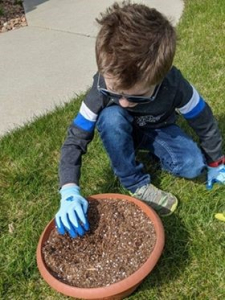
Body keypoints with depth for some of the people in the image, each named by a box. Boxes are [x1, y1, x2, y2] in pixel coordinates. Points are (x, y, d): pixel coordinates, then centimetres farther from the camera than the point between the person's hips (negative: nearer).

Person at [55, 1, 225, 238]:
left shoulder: (174, 86, -35)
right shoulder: (104, 88, -35)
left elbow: (204, 122, -17)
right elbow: (75, 139, -30)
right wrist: (69, 191, -43)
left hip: (158, 130, 0)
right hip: (122, 133, 0)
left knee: (193, 166, -26)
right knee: (110, 117, -36)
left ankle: (149, 152, 4)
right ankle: (136, 184, -19)